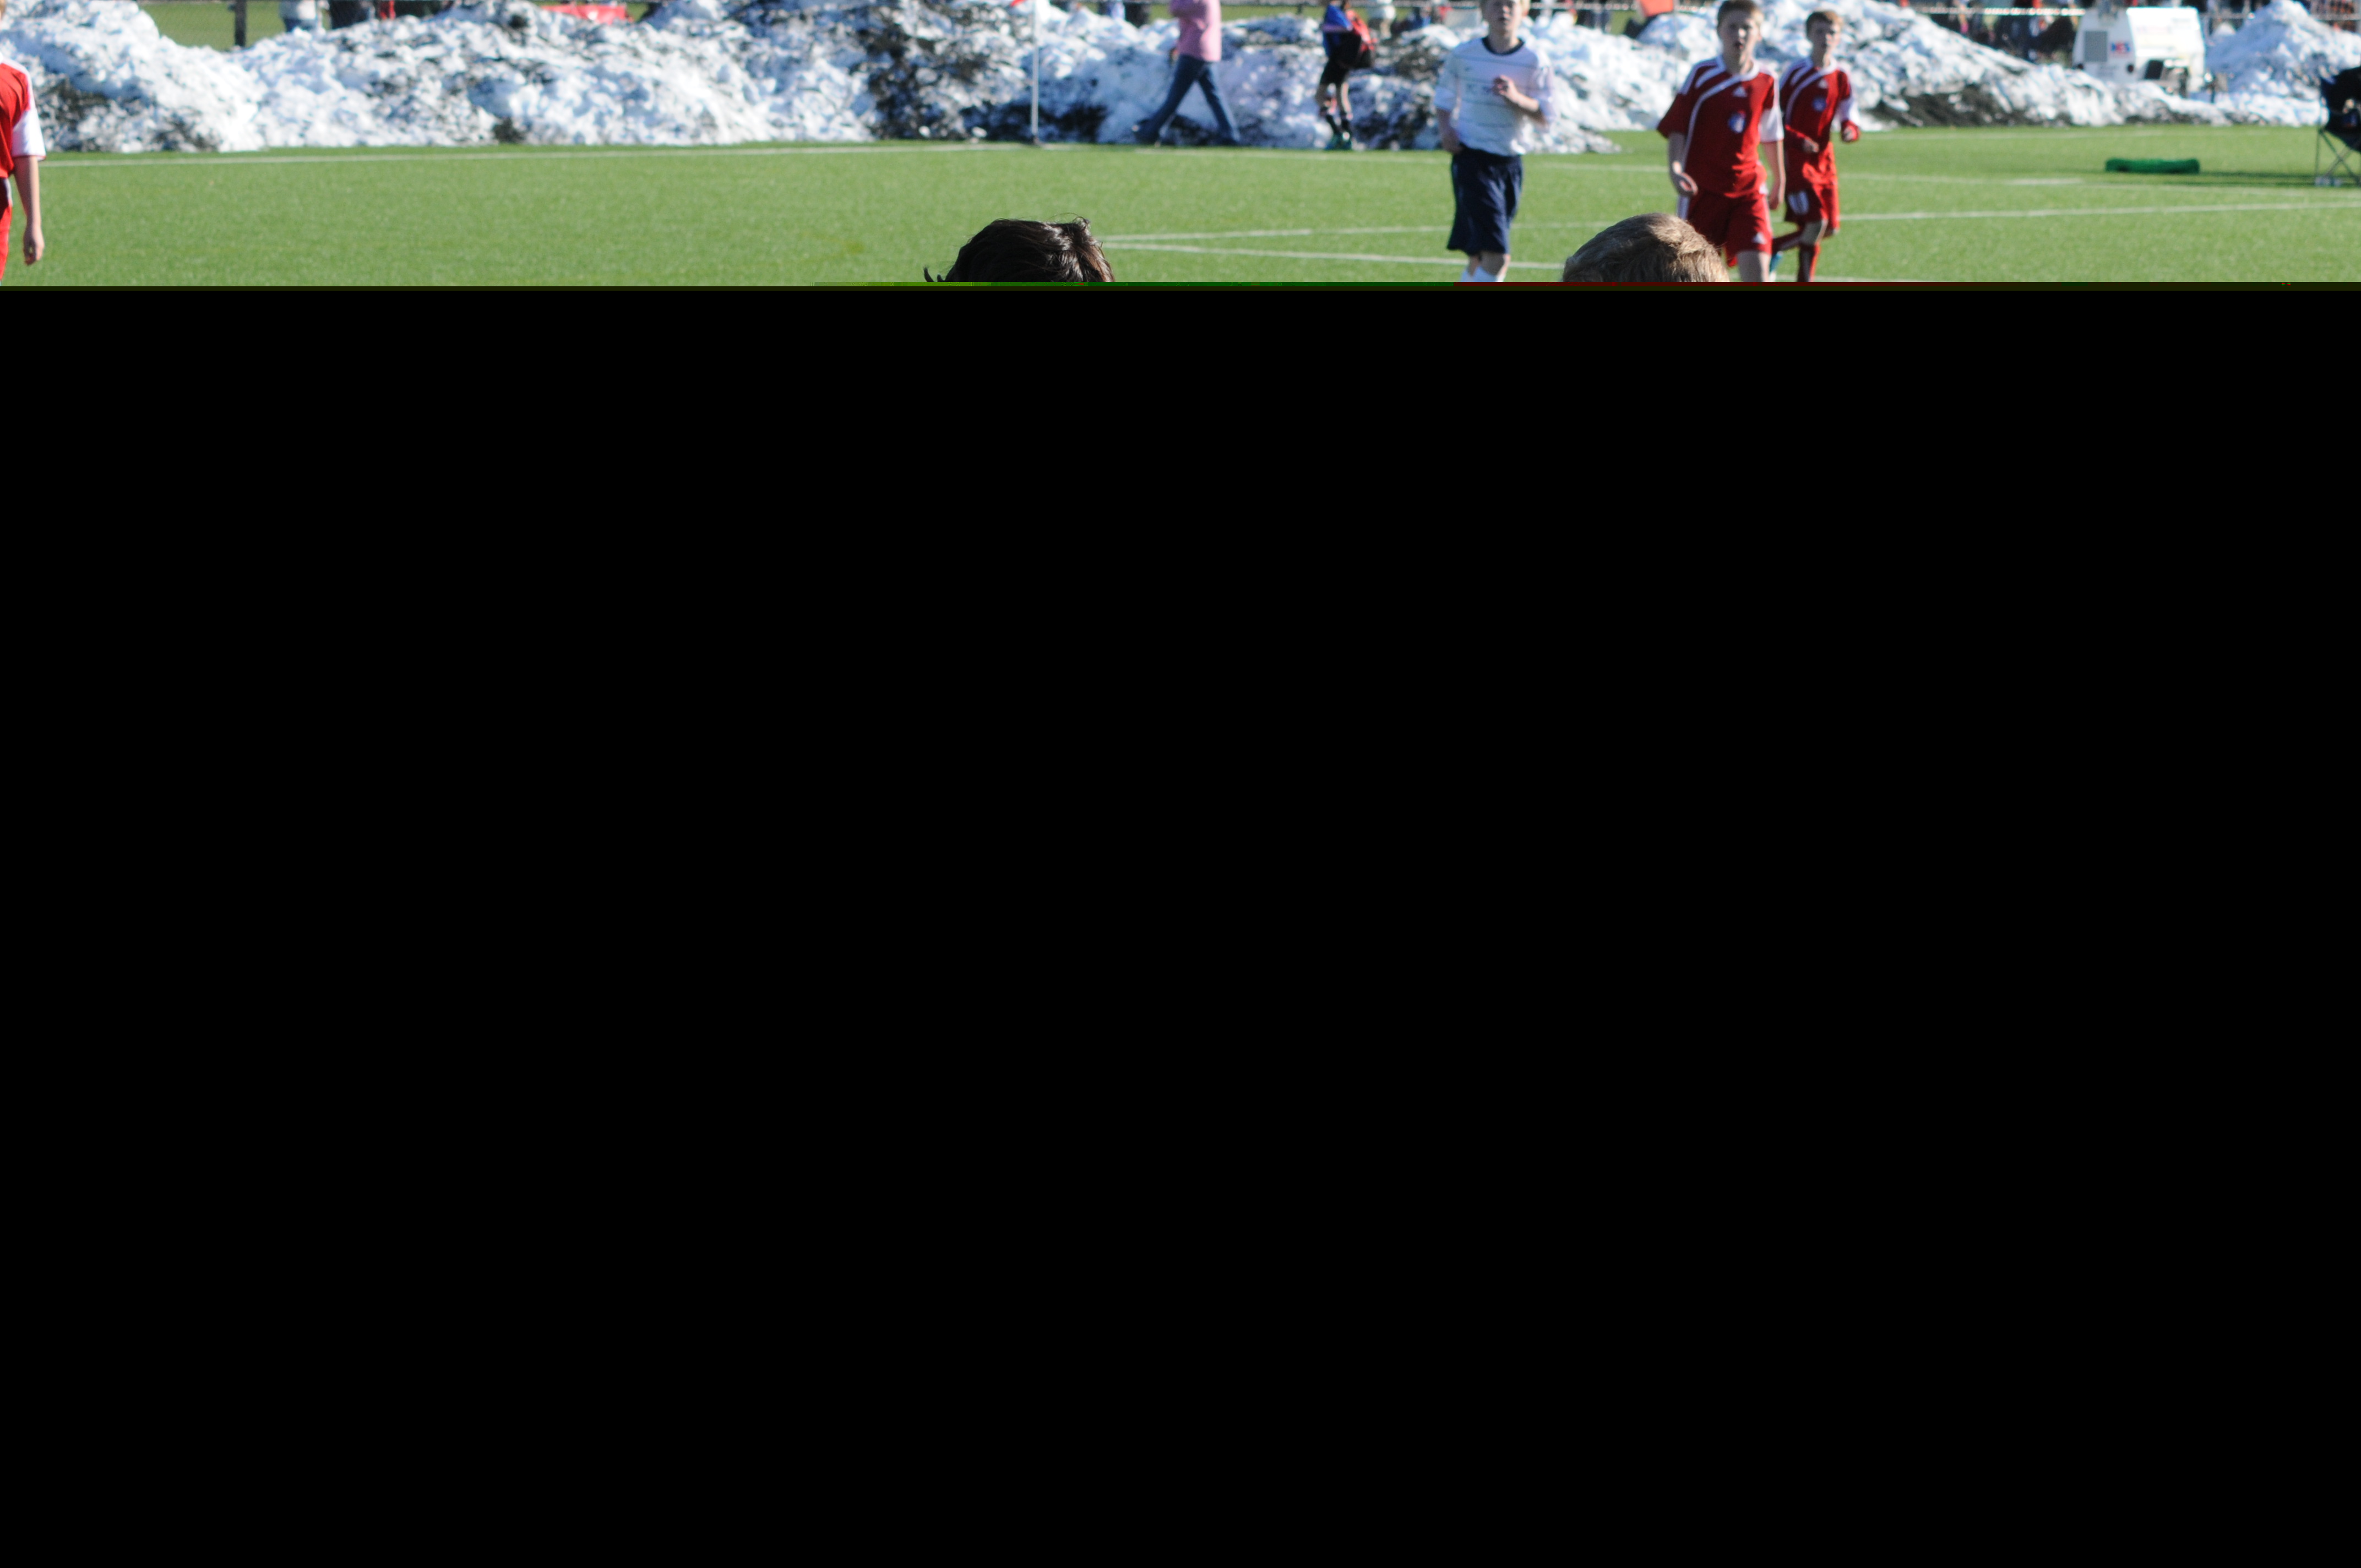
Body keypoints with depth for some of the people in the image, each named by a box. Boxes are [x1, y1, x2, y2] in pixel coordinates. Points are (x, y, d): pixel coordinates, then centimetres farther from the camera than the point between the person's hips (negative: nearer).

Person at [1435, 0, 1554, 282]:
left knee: (1481, 257, 12)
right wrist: (1445, 127, -4)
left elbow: (1546, 116, -2)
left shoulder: (1535, 61, -2)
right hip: (1473, 160, -3)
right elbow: (1445, 96, 14)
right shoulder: (1464, 55, -3)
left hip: (1511, 163, 3)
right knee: (1496, 258, -16)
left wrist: (1517, 99, -20)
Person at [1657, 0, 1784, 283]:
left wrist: (1779, 180, 26)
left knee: (1756, 269, -12)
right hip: (1703, 190, -1)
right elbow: (1676, 129, -5)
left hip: (1747, 191, 1)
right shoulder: (1702, 75, -4)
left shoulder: (1766, 84, 4)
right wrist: (1675, 170, -20)